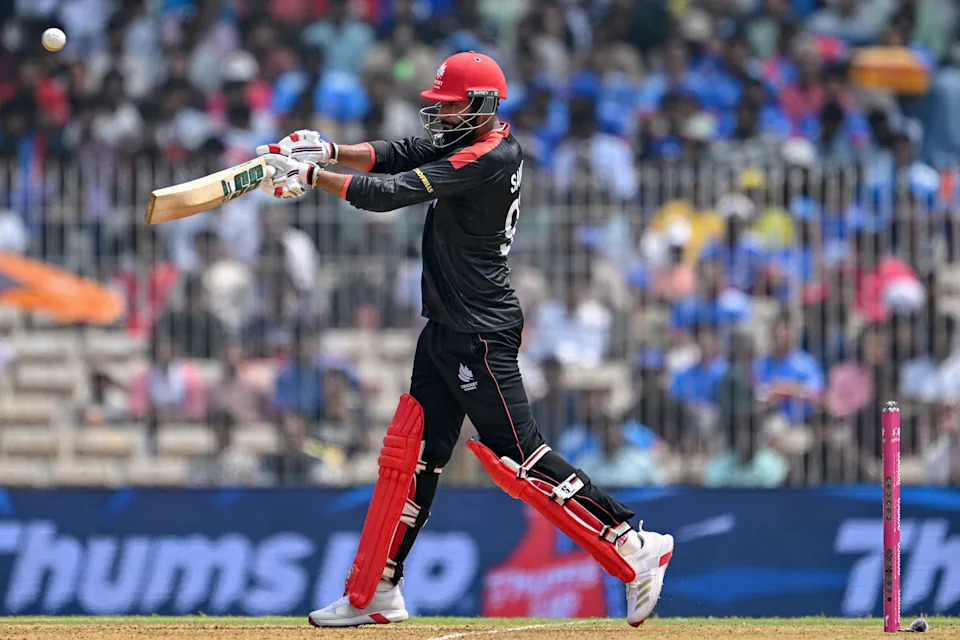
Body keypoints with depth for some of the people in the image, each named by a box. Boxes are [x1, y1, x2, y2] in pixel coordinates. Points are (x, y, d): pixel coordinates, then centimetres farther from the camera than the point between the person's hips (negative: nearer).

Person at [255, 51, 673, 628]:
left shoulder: (489, 158, -19)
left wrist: (309, 176, -15)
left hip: (482, 335, -10)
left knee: (518, 458, -10)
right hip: (449, 329, 10)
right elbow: (400, 156, 10)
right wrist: (324, 151, -4)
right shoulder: (474, 143, 10)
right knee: (411, 453, 11)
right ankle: (375, 593, 16)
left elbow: (389, 193, -22)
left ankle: (633, 545, -4)